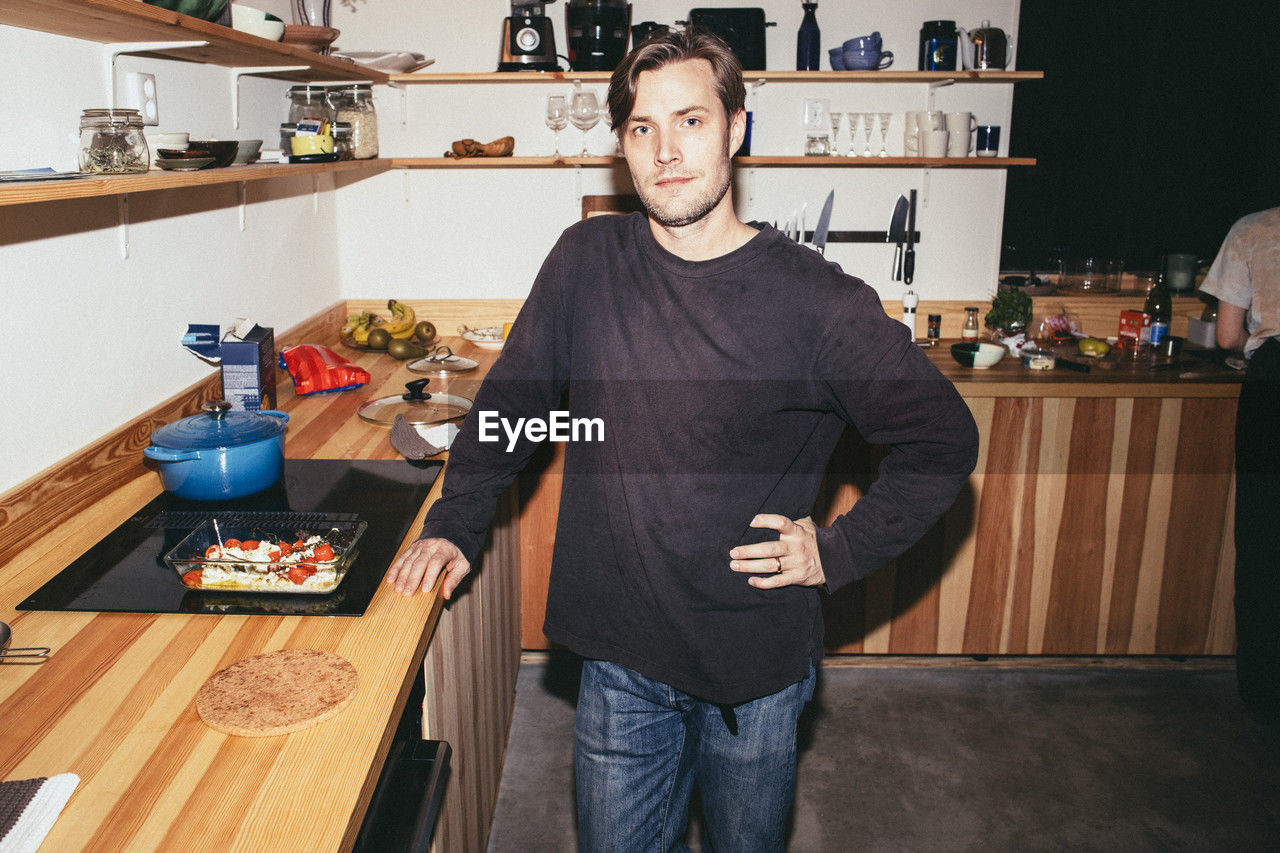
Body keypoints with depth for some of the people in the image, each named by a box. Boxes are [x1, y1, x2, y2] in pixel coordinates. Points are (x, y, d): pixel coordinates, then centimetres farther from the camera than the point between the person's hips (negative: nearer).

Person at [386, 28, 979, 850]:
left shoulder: (817, 299, -14)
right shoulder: (587, 260, -5)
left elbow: (942, 439, -4)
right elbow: (511, 401, 7)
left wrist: (839, 551, -10)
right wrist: (455, 526, 2)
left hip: (758, 666, -1)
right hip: (619, 664, 2)